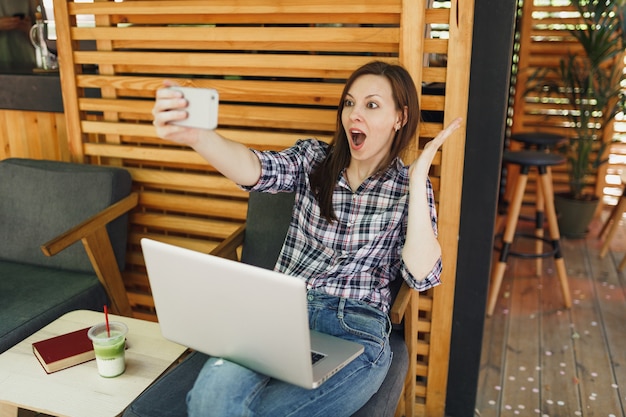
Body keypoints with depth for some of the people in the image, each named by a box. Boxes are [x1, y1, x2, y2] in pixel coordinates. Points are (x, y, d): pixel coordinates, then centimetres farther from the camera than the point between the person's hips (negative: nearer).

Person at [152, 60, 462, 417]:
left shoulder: (409, 187, 6)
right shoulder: (313, 160, 10)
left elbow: (422, 275, -8)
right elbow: (258, 170, -14)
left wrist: (418, 177, -12)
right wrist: (194, 135, -36)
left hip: (355, 330, -1)